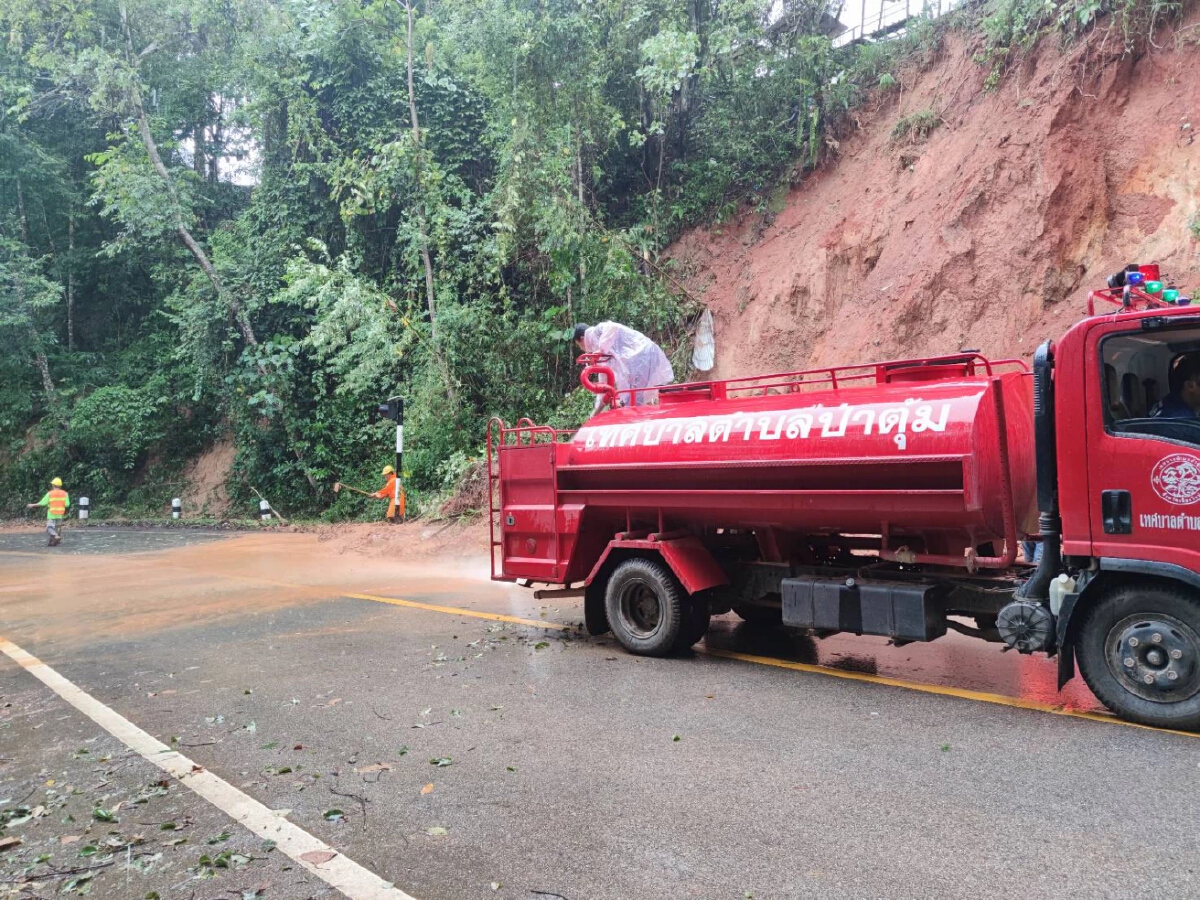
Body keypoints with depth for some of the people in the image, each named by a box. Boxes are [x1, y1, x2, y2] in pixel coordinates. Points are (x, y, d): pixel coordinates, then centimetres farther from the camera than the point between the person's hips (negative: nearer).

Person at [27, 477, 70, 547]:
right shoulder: (64, 493, 0)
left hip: (52, 514, -4)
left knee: (49, 528, -5)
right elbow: (67, 504, -4)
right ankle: (51, 542, 17)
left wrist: (32, 505, 6)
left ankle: (56, 536, -30)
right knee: (55, 527, 16)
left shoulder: (50, 493, -8)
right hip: (60, 515, 4)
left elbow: (42, 503, -6)